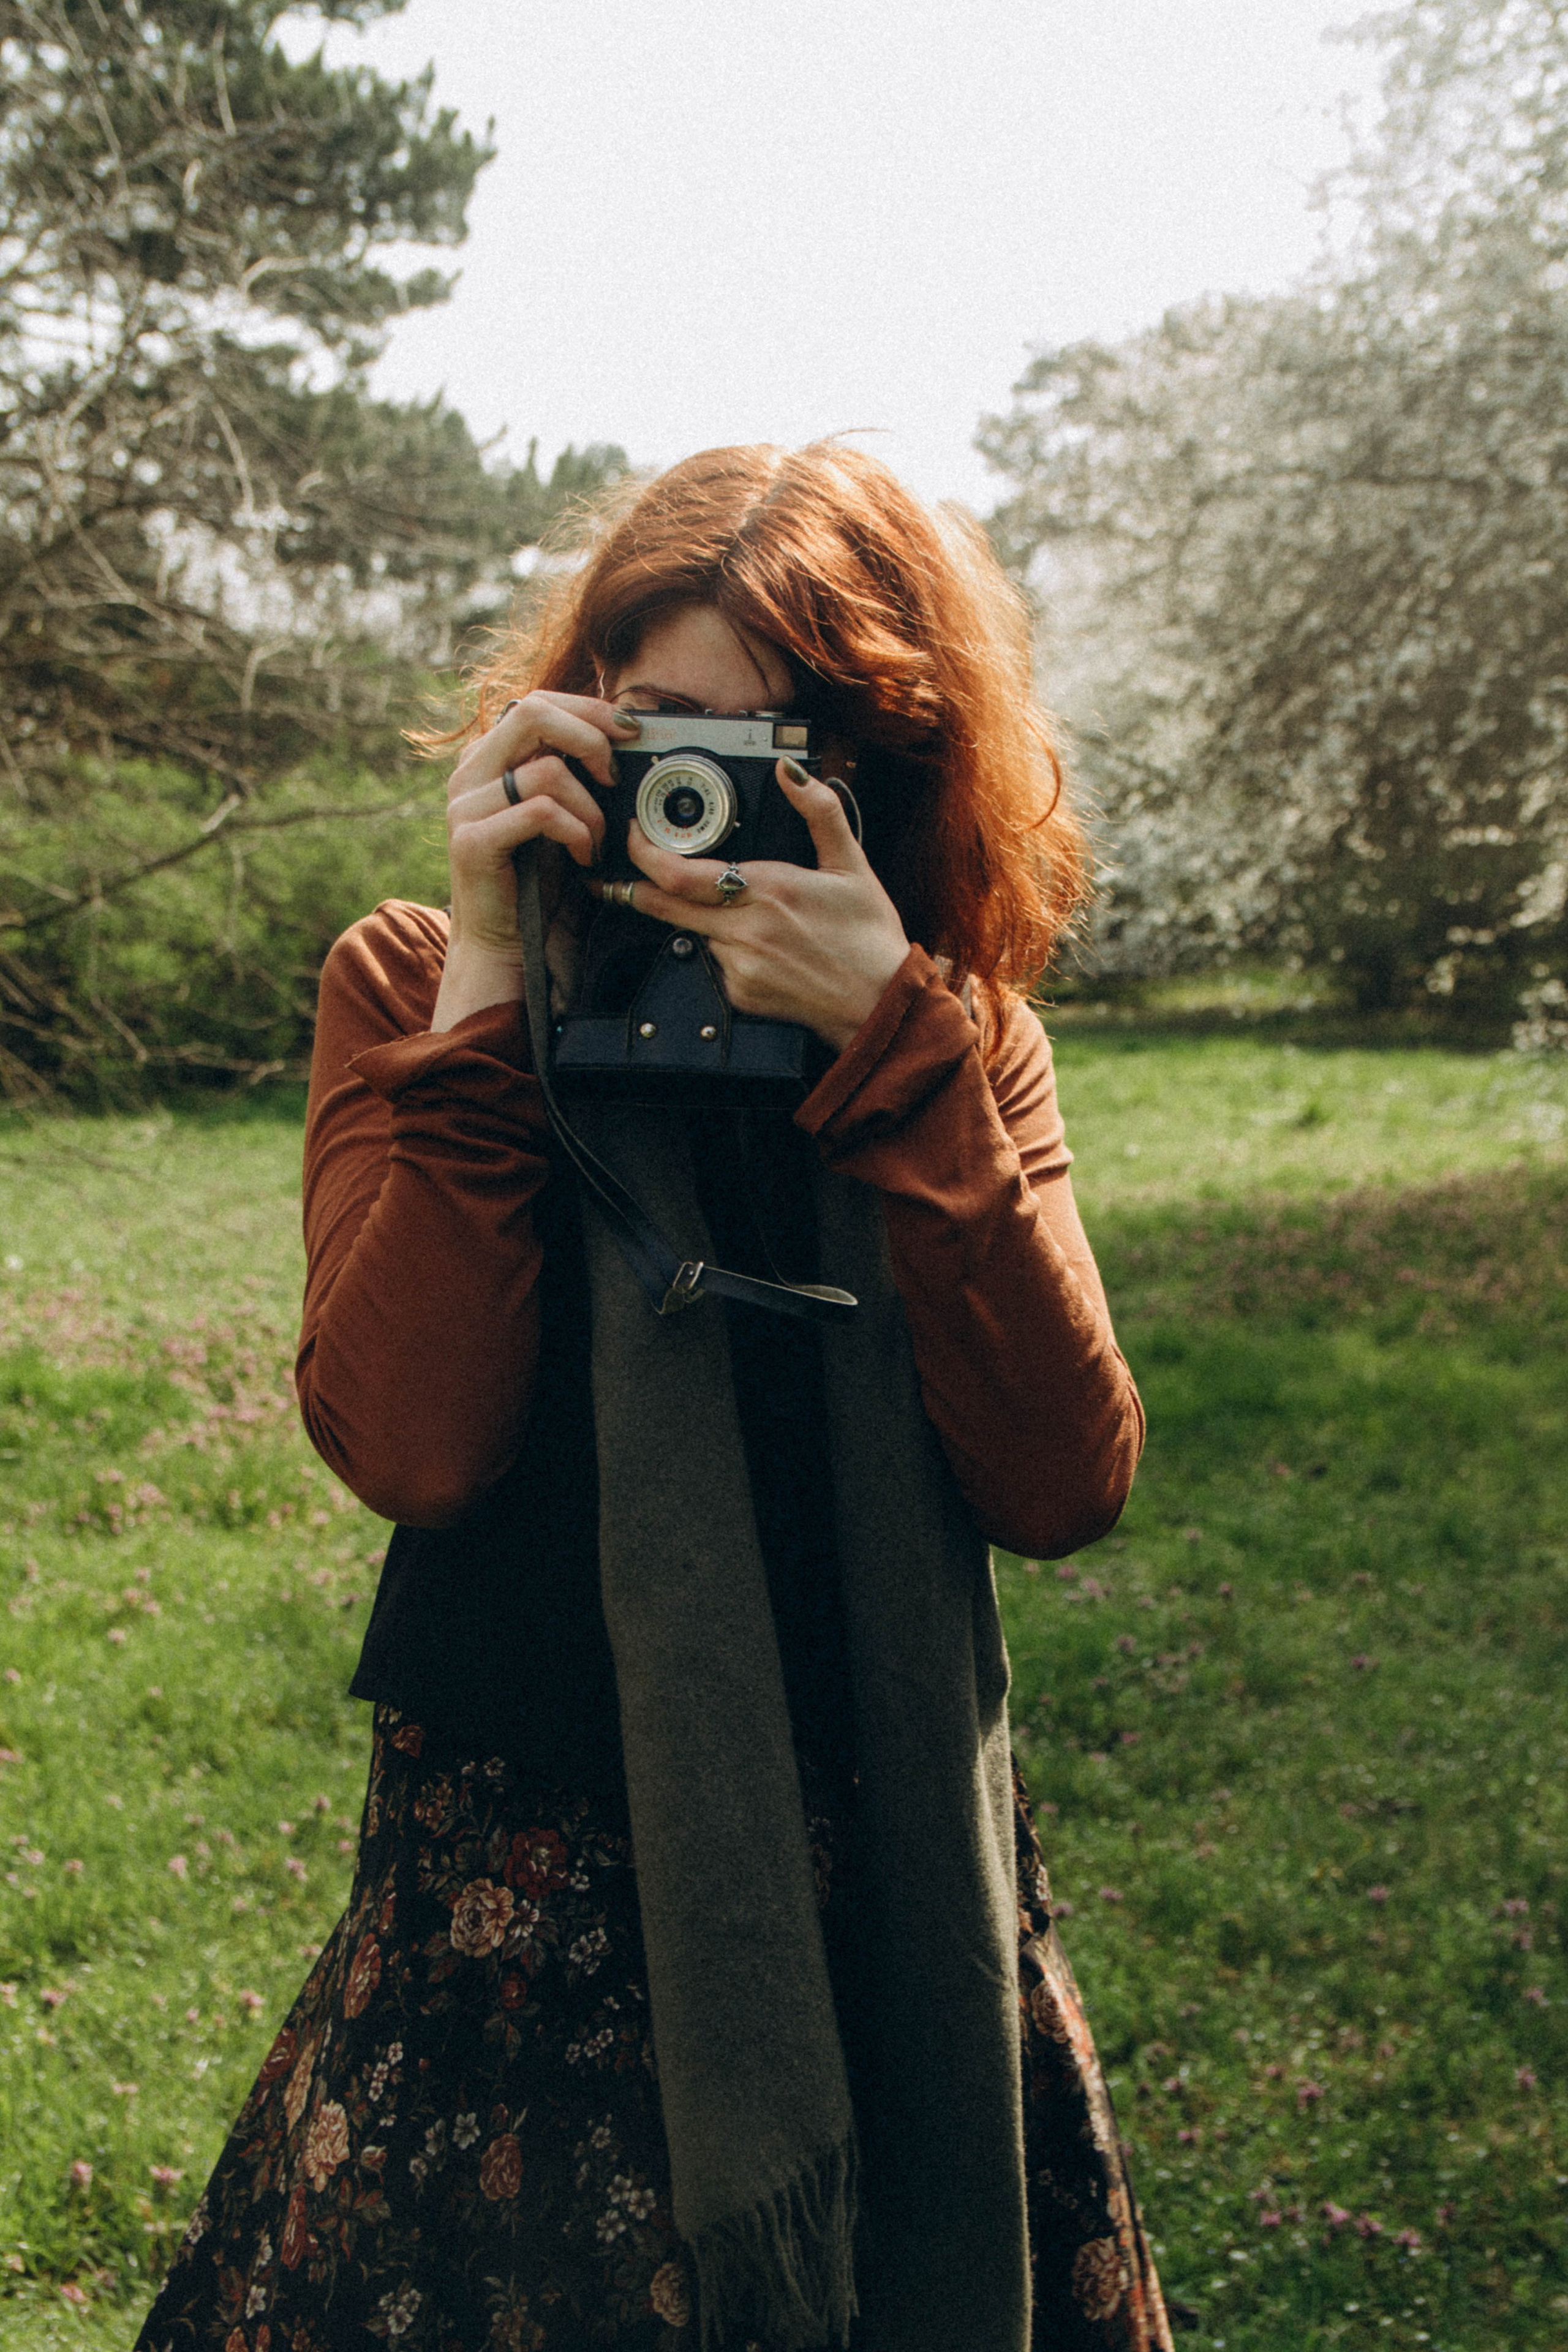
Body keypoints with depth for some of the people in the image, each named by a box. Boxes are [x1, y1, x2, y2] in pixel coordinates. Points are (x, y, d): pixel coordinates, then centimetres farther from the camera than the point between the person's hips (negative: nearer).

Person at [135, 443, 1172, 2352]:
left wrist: (890, 1039, -21)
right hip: (517, 1888, -1)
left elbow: (1063, 1483, -15)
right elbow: (412, 1443, -19)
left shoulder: (958, 1032, -1)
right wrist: (491, 980, -21)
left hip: (900, 1875, 2)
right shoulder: (416, 991, -4)